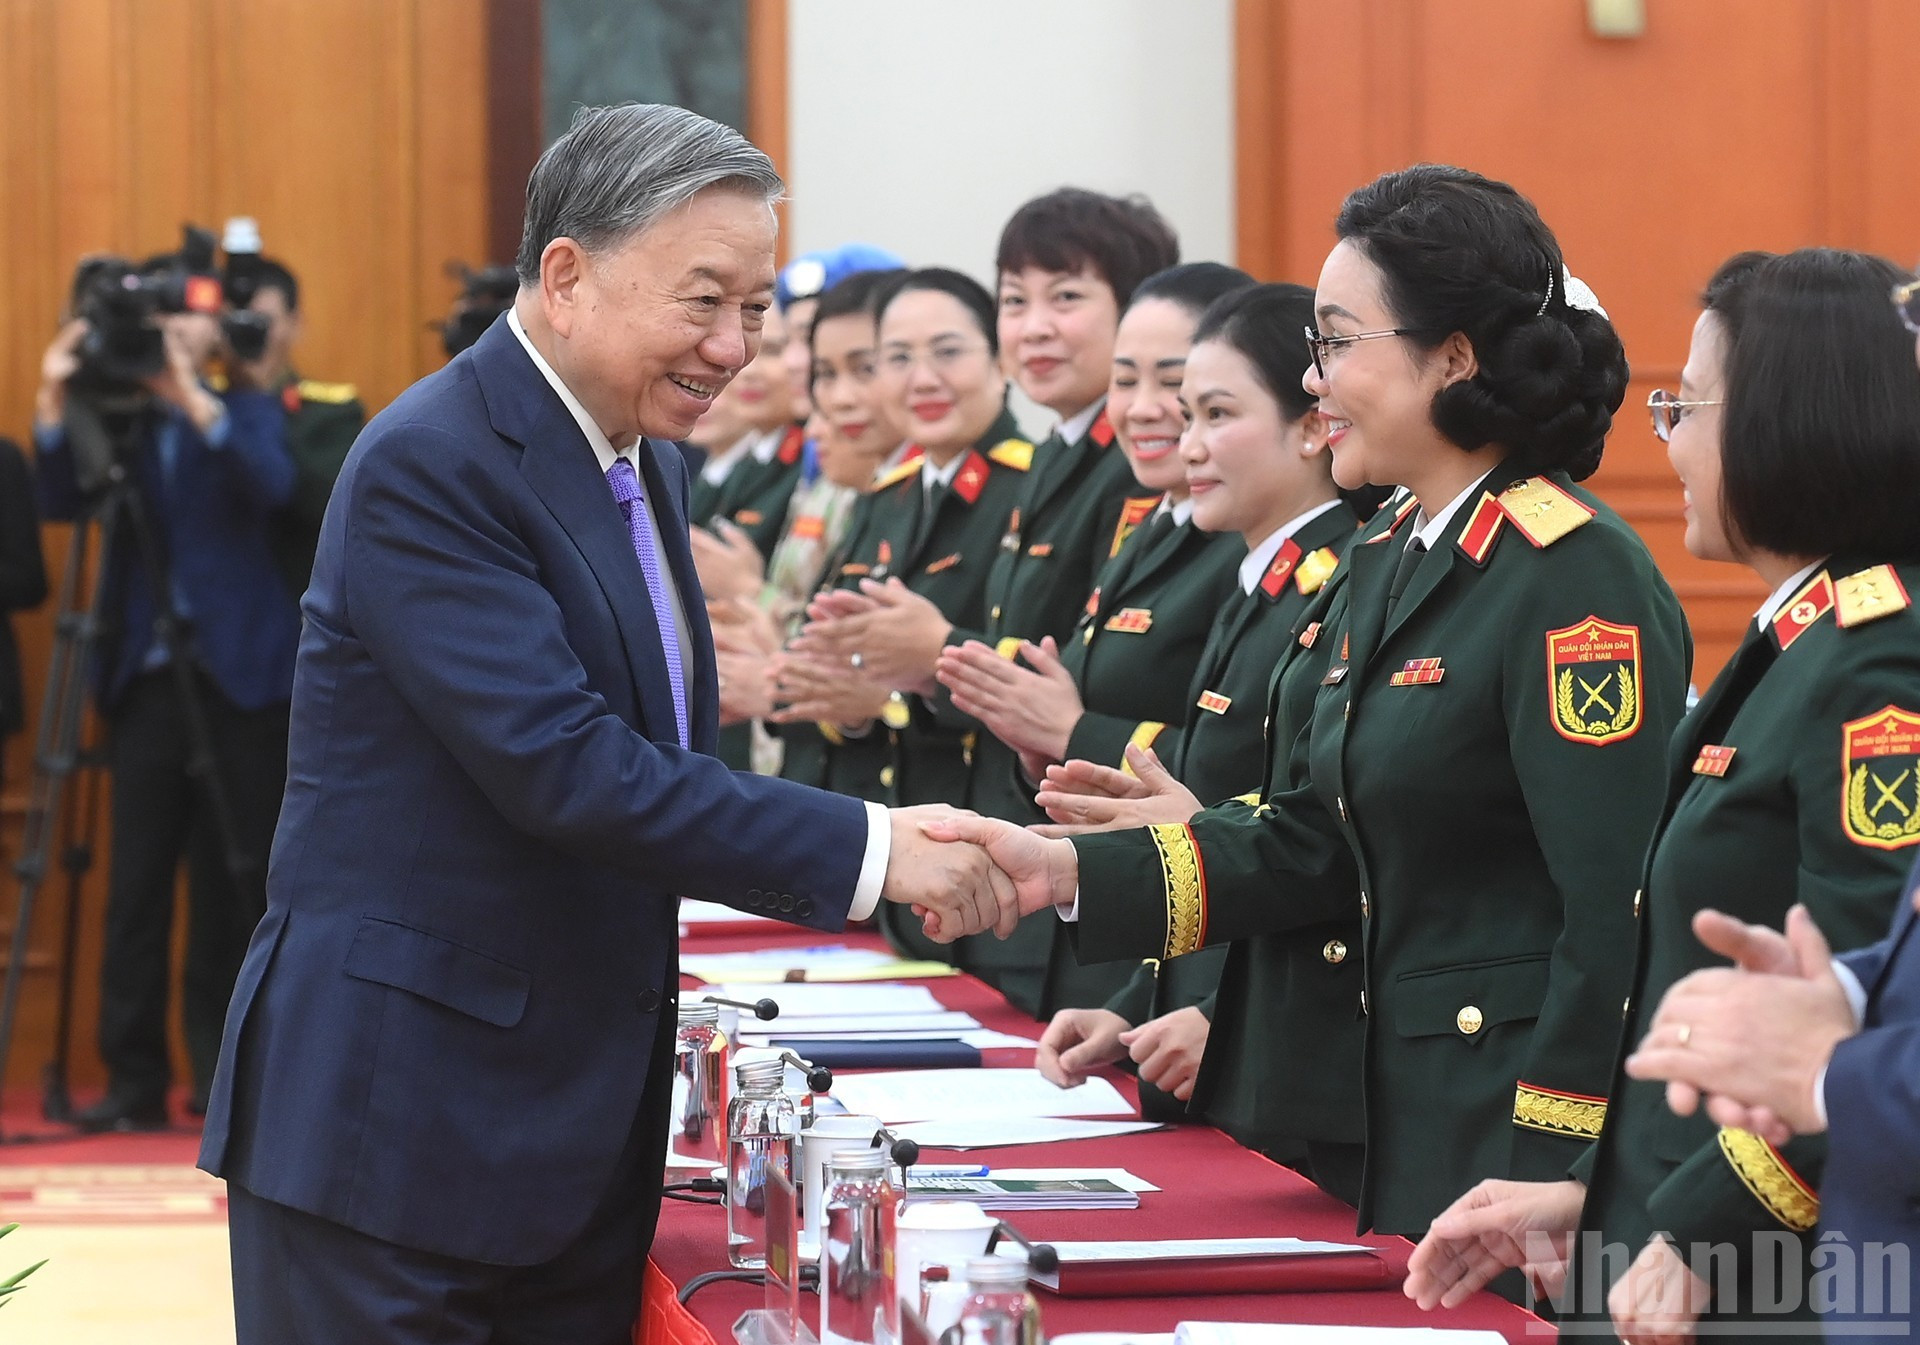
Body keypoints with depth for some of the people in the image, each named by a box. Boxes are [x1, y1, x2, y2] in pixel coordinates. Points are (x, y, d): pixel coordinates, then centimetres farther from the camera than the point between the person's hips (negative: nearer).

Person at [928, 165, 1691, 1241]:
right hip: (1407, 1112, 9)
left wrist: (1551, 1183, -21)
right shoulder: (1385, 560, 14)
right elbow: (1313, 839, 13)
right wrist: (1071, 873, 2)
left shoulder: (1579, 577, -15)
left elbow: (1618, 907, -19)